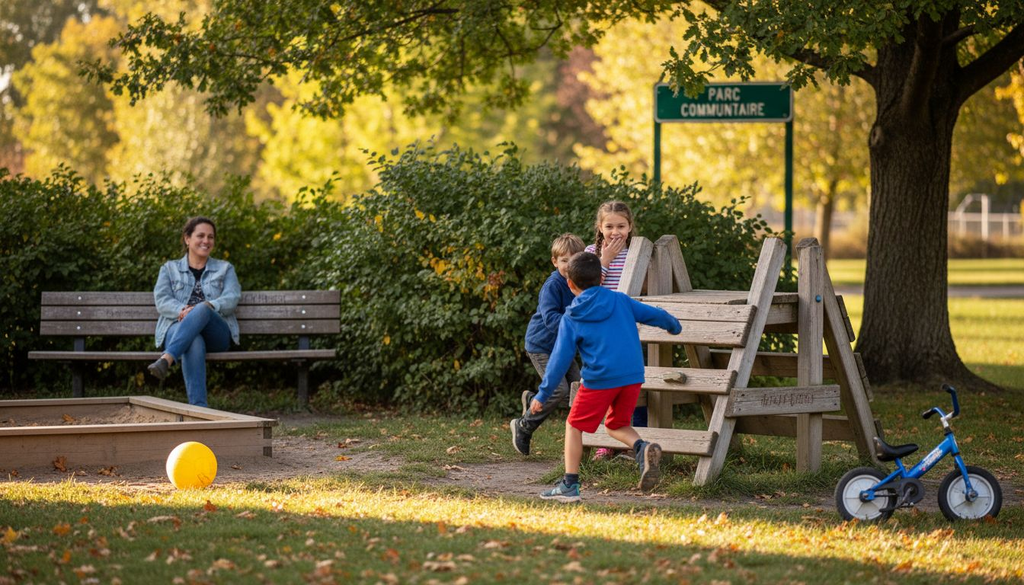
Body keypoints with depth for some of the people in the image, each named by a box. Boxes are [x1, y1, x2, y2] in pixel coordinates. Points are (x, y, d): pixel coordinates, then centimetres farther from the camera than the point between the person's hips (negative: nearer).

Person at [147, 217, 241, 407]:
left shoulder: (225, 269, 23)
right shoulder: (170, 269, 23)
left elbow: (231, 298, 4)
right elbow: (161, 300, 5)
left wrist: (208, 306, -19)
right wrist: (182, 311, -18)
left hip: (216, 333, 0)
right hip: (177, 329, 0)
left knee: (202, 310, -38)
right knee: (194, 343, -41)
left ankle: (166, 360, -56)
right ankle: (198, 408, -57)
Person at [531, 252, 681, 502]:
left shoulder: (571, 319, 2)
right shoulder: (621, 301, 10)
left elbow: (560, 359, -2)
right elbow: (654, 314, 19)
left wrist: (542, 395, 3)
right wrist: (674, 326, 42)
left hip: (599, 380, -4)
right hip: (633, 376, 4)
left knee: (574, 425, 11)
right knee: (616, 425, 22)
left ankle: (570, 486, 9)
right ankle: (643, 448, -9)